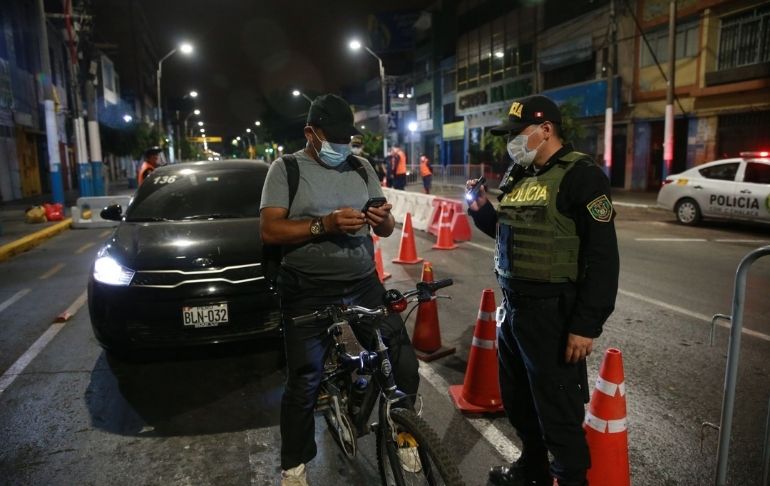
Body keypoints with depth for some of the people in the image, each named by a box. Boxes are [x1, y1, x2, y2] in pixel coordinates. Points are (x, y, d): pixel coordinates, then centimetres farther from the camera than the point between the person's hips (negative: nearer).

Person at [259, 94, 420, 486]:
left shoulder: (361, 168, 10)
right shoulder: (286, 169, -2)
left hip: (365, 285, 4)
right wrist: (325, 224, -24)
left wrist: (384, 220, -15)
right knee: (304, 382, 6)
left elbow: (386, 230, 10)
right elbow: (269, 231, -11)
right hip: (310, 295, -3)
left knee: (402, 362, 3)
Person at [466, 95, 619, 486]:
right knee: (517, 400, 21)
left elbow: (602, 258, -17)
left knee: (558, 411, 3)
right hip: (512, 307, 9)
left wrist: (586, 325, -20)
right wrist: (482, 211, 6)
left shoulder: (581, 176, -13)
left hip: (552, 315, -8)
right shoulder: (520, 178, 12)